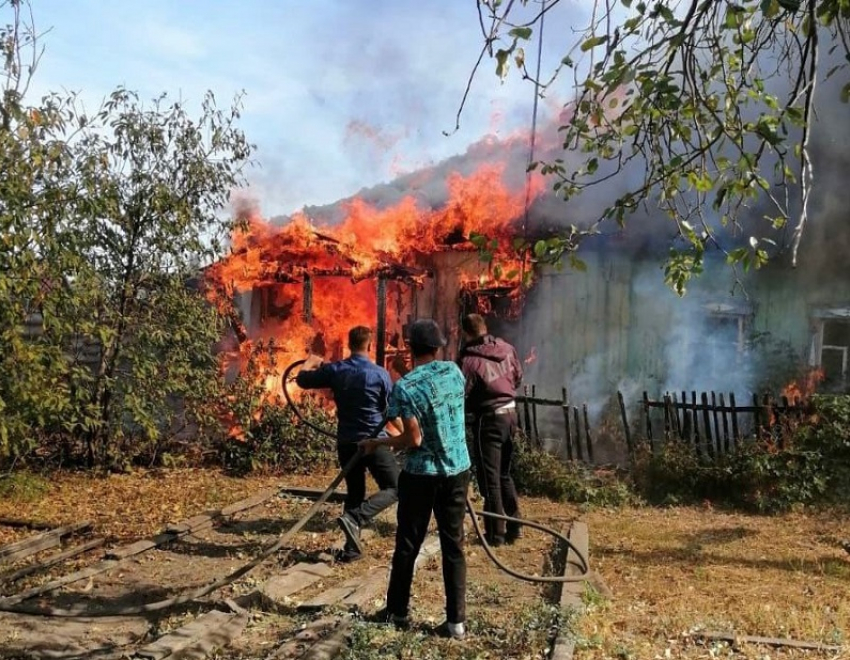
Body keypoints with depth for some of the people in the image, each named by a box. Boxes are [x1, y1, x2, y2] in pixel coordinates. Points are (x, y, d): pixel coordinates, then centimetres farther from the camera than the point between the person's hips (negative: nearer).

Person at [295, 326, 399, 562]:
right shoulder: (380, 374, -10)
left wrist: (310, 363, 32)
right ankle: (355, 519, -15)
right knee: (393, 488, 6)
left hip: (346, 443, 5)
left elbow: (302, 380, 13)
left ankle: (352, 547, 17)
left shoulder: (334, 370, -2)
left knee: (354, 493, 17)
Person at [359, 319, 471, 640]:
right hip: (458, 471, 4)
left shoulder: (405, 386, -15)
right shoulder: (454, 371, 1)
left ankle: (397, 611, 26)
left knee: (407, 545, 12)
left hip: (422, 475, -4)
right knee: (453, 545, 9)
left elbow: (414, 440, -17)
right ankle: (456, 620, 11)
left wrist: (378, 443, -3)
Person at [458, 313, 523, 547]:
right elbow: (518, 377, 15)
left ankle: (495, 533, 9)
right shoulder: (507, 349, 2)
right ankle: (514, 527, 24)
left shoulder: (469, 360, -20)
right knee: (504, 474, 20)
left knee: (489, 478, 4)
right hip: (510, 413, 7)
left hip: (489, 419, -7)